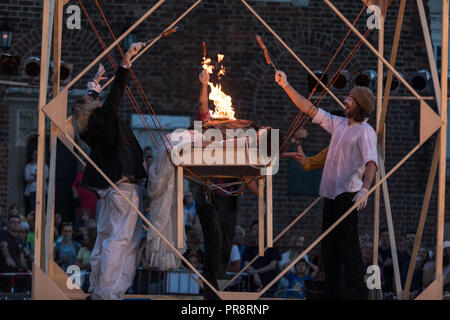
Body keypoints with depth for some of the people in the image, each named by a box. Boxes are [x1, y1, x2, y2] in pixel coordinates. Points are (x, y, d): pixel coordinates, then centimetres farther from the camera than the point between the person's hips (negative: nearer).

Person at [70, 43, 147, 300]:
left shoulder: (88, 127, 9)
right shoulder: (103, 119, -12)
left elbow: (89, 103, 28)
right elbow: (116, 95, -19)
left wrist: (95, 83, 42)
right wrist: (126, 61, -16)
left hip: (108, 186, 9)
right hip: (125, 185, -9)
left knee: (105, 236, 15)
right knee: (121, 239, -10)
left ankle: (97, 289, 16)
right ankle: (108, 293, -14)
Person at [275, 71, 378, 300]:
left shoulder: (365, 132, -10)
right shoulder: (339, 124, 14)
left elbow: (371, 162, -23)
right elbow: (309, 109, 20)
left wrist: (365, 189, -38)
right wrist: (286, 86, 18)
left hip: (348, 195, -8)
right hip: (331, 194, 9)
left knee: (347, 243, -10)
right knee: (328, 244, 10)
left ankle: (357, 292, -7)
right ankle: (331, 293, 17)